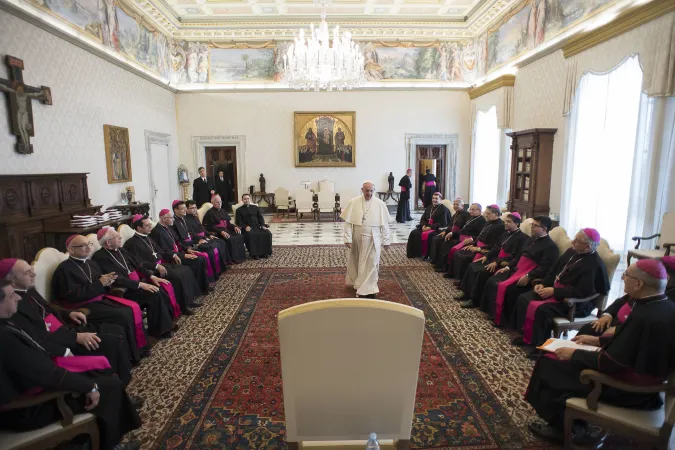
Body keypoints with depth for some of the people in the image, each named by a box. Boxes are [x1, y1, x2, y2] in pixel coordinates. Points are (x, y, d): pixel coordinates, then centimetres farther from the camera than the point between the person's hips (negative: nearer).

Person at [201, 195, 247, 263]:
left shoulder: (223, 211, 22)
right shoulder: (210, 213, 0)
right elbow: (210, 227, -9)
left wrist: (235, 227, -3)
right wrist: (221, 231, -23)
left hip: (226, 229, 6)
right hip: (217, 232, -6)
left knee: (240, 236, -19)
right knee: (230, 239, -33)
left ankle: (240, 257, -17)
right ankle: (233, 258, -24)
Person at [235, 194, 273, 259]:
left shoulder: (255, 207, 24)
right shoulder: (239, 210, 15)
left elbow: (260, 218, 15)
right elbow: (239, 221, 4)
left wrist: (263, 225, -5)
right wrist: (245, 227, -15)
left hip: (257, 226, 3)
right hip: (247, 228, -3)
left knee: (267, 233, -25)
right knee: (251, 235, -37)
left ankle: (265, 252, -18)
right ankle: (254, 254, -30)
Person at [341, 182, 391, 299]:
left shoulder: (380, 204, -5)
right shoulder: (353, 202, -6)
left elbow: (384, 224, -1)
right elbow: (348, 222, -7)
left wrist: (385, 240, -2)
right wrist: (348, 239, -13)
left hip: (372, 240, 0)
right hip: (356, 239, 1)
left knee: (371, 264, 2)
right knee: (356, 263, 16)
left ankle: (368, 289, 11)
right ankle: (356, 283, 38)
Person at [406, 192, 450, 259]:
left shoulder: (443, 209, -3)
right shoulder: (429, 208, 20)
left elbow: (442, 223, -14)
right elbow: (422, 219, 17)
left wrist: (430, 227, -20)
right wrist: (423, 225, -6)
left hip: (437, 229, -7)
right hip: (426, 227, 7)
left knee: (427, 235, -36)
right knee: (414, 233, -16)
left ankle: (427, 255, -24)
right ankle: (415, 253, -11)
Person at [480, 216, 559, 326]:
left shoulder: (550, 246, -10)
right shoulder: (532, 239, 19)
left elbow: (544, 268, -20)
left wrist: (528, 276, -29)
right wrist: (508, 266, 12)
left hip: (528, 277, -9)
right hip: (516, 270, 9)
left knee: (504, 288, -28)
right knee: (492, 282, -5)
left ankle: (500, 318, -13)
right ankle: (491, 311, 1)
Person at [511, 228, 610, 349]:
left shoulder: (594, 264, -19)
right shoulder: (571, 252, 6)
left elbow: (582, 292, -27)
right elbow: (554, 271, 14)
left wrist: (554, 291, -25)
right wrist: (543, 284, -3)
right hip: (554, 291, 9)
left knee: (540, 309, -30)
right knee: (523, 298, -8)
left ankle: (537, 342, -9)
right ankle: (526, 333, 0)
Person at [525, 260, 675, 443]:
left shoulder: (643, 317, -32)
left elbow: (610, 363, -27)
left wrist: (575, 354, -12)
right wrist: (599, 340, 14)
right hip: (645, 382, 9)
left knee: (547, 365, 4)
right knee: (562, 362, 19)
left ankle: (560, 427, 26)